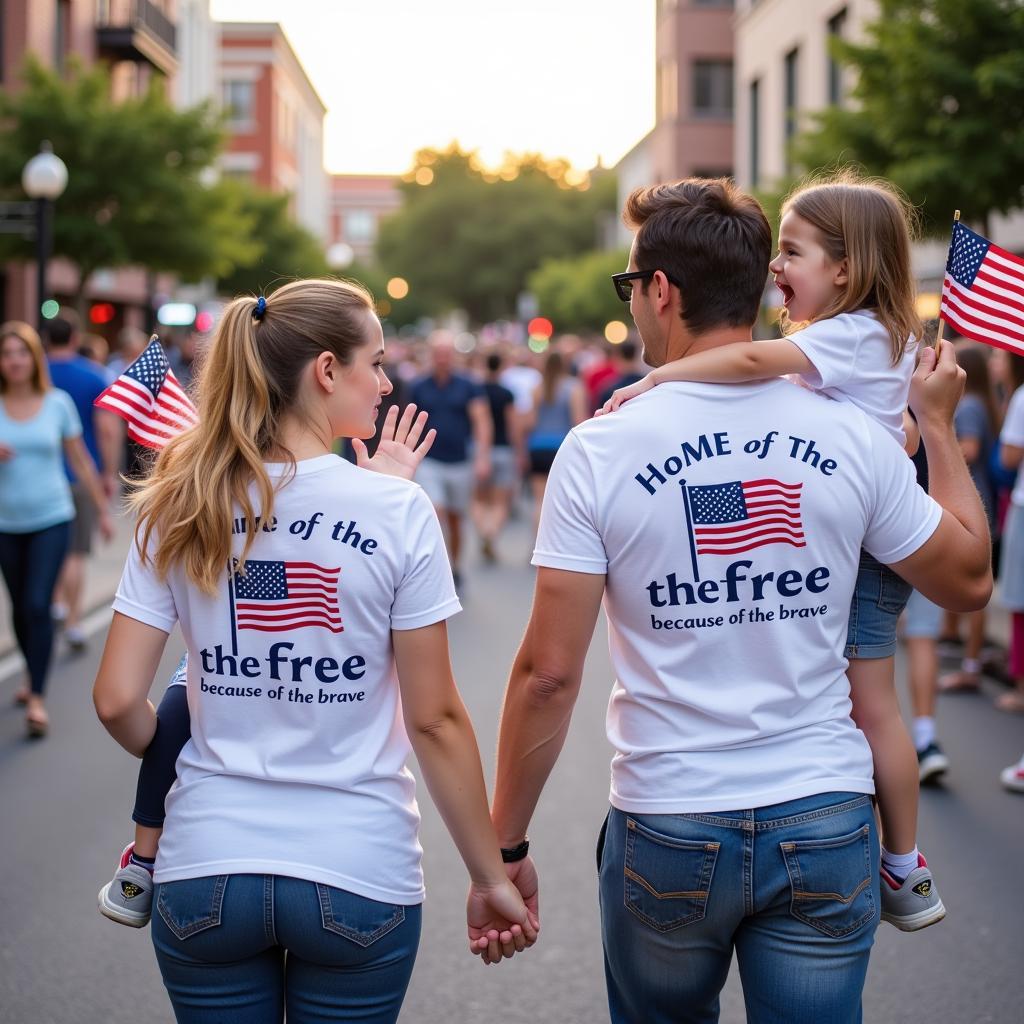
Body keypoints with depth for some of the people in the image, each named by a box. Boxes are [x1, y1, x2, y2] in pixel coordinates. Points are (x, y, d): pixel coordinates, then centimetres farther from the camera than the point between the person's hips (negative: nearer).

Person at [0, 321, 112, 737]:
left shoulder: (58, 403, -2)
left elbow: (80, 460, 7)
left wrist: (102, 510, 11)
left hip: (51, 519, -1)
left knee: (38, 605, -11)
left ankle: (38, 699, -9)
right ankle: (33, 675, 36)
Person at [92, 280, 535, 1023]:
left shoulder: (181, 510, -2)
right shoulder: (399, 512, -10)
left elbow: (118, 701, -3)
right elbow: (435, 719, -9)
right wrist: (490, 876, 0)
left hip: (206, 870, 2)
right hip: (357, 875, -2)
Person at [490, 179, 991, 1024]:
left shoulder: (600, 452, -10)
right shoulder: (855, 438, -4)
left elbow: (548, 673, -11)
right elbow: (969, 580, 10)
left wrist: (505, 844, 0)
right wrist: (939, 424, 22)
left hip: (666, 831, -1)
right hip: (826, 824, 1)